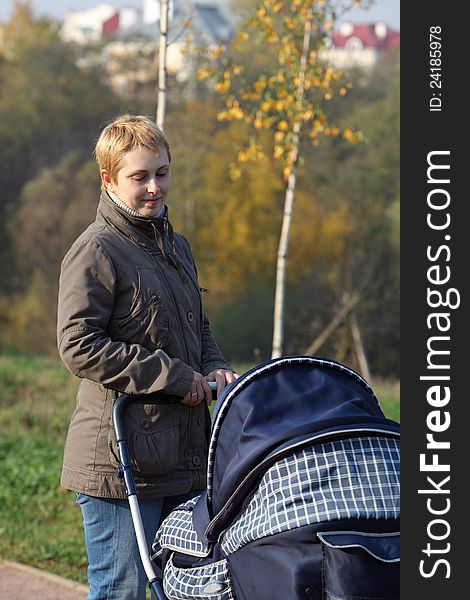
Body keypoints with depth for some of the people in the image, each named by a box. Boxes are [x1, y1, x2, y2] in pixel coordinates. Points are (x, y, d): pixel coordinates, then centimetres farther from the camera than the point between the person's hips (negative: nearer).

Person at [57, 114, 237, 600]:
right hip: (119, 463, -8)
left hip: (182, 461, 8)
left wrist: (213, 369, 4)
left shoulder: (175, 246, 17)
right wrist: (176, 379, -17)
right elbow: (79, 346, -19)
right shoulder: (95, 252, -10)